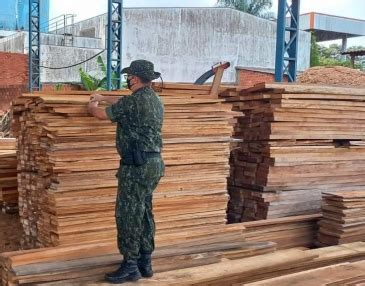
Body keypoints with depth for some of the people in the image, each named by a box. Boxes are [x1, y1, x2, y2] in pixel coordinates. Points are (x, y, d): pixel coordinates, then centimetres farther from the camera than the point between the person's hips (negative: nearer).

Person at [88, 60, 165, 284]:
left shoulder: (133, 102, -15)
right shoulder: (155, 100, 13)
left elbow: (102, 114, 0)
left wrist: (92, 106, 22)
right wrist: (103, 97, 41)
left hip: (137, 166, -9)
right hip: (154, 164, 9)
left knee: (128, 214, -2)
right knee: (144, 212, 15)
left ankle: (130, 267, 4)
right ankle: (145, 262, 23)